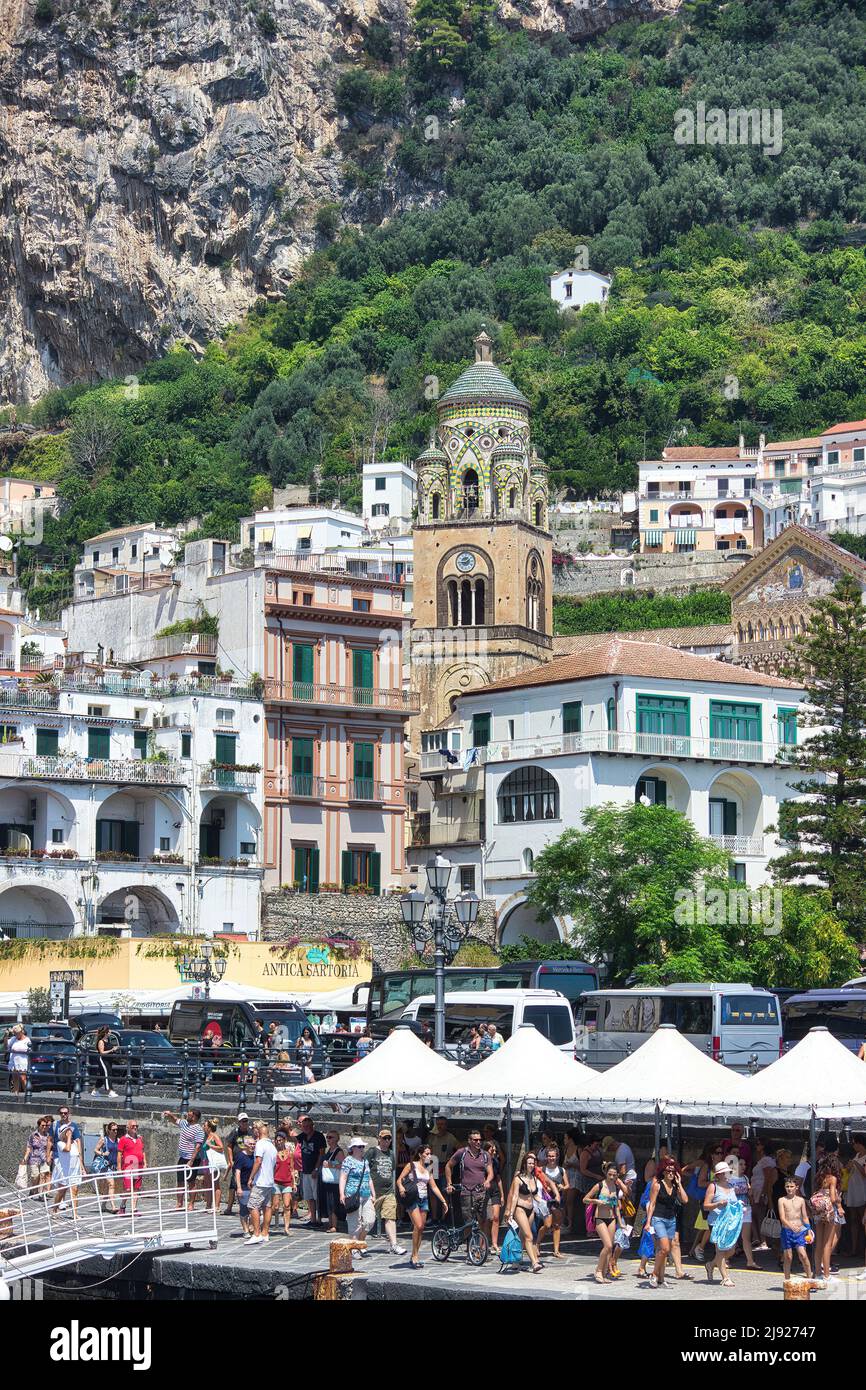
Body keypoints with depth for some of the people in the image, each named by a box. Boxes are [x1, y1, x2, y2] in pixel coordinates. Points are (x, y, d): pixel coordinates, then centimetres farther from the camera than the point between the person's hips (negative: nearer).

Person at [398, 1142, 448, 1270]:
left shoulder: (428, 1169, 14)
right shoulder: (411, 1165, -1)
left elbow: (434, 1187, 18)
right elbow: (399, 1180, -4)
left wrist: (443, 1201, 13)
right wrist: (401, 1188, -26)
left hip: (424, 1199, 6)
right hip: (412, 1199, -6)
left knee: (421, 1229, 3)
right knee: (418, 1226, -18)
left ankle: (414, 1258, 11)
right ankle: (415, 1256, -11)